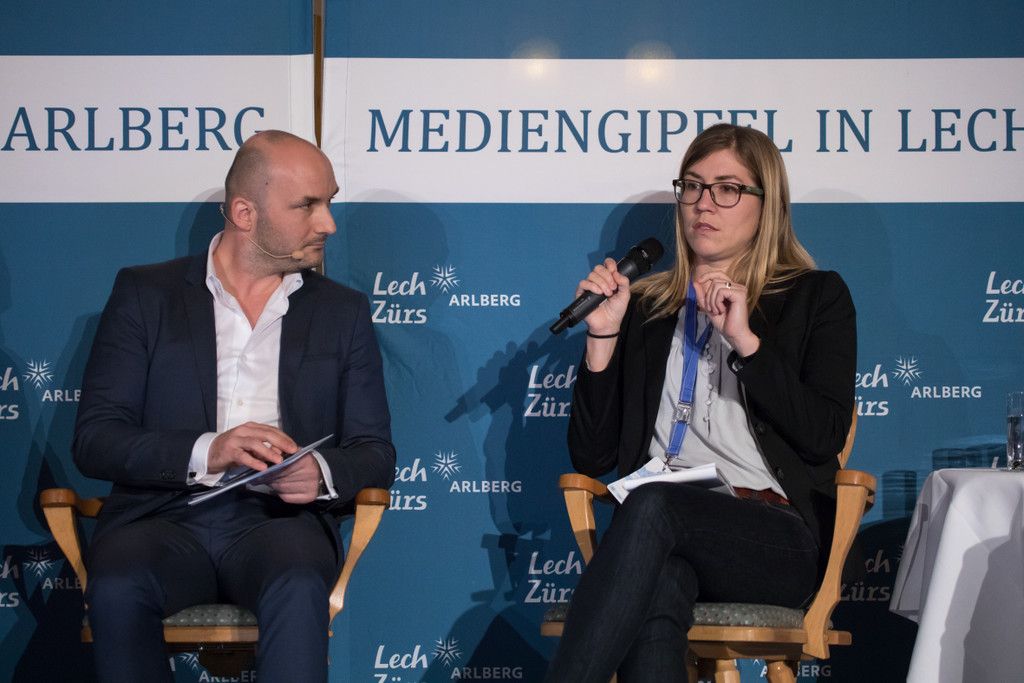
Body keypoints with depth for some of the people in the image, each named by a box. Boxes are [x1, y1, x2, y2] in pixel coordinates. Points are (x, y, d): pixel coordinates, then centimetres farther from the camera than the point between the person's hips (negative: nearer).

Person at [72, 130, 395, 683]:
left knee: (298, 590, -35)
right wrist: (205, 453, -17)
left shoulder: (342, 312, 16)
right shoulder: (145, 295, 10)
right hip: (166, 516, 0)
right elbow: (94, 440, 1)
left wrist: (322, 474, -12)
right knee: (117, 588, -35)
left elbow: (375, 452, 13)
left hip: (279, 518, 1)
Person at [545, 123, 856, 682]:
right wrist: (603, 337, 3)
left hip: (776, 539, -2)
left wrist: (746, 340, -9)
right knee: (655, 597, -37)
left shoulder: (816, 298, 15)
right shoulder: (643, 307, 21)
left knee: (652, 506, -36)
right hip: (659, 535, 2)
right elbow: (591, 458, 14)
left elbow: (824, 438, -1)